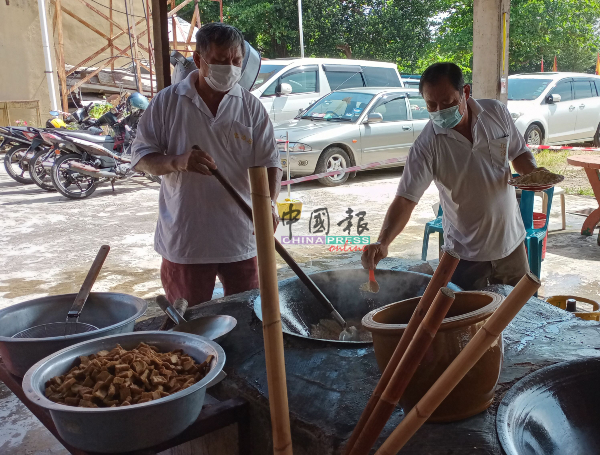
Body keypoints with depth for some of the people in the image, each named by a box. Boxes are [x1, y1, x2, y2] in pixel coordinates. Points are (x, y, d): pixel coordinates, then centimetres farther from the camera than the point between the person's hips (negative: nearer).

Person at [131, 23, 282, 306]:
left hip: (241, 239, 1)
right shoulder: (168, 102, 0)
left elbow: (269, 163, 0)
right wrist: (177, 162, -20)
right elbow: (141, 157, 1)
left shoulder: (251, 107, 2)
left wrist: (269, 204, -19)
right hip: (184, 240, -1)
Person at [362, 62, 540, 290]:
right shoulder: (427, 145, -19)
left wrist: (533, 173, -12)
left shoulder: (496, 112, -7)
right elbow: (405, 199, -24)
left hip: (511, 243, 4)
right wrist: (382, 242, -38)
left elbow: (519, 153, 9)